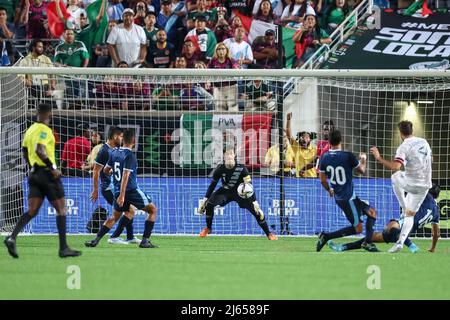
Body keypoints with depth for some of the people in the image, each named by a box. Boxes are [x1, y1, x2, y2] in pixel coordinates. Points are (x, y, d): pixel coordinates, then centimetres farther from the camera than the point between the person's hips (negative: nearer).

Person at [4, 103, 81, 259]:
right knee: (61, 209, 1)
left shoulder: (30, 130, 15)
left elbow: (25, 154, 20)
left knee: (32, 211, 3)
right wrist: (53, 168, -21)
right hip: (47, 173, -8)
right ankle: (63, 248, -1)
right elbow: (39, 150, -24)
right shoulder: (44, 129, -11)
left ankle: (12, 237, -17)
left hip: (34, 174, 8)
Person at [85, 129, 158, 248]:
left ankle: (96, 240, 7)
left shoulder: (114, 153, 8)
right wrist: (122, 195, -25)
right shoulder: (130, 156, -13)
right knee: (153, 210, 6)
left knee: (114, 217, 21)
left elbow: (106, 170, 20)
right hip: (132, 190, -7)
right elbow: (125, 175, -21)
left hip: (118, 191, 7)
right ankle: (145, 241, -3)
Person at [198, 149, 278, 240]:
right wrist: (205, 199, -5)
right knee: (209, 204, -19)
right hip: (225, 191, 2)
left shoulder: (241, 168, -24)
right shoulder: (220, 169, -17)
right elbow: (213, 184, -4)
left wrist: (254, 202, -31)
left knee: (256, 210, -15)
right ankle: (208, 228, 5)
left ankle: (269, 234, 2)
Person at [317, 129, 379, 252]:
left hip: (338, 196, 8)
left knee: (371, 212, 16)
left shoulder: (324, 158, -1)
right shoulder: (348, 156, -17)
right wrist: (363, 160, 21)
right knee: (358, 228, 1)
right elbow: (361, 170, -1)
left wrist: (329, 190, 27)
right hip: (348, 198, -8)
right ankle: (326, 236, -3)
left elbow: (323, 180, 6)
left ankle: (367, 243, 11)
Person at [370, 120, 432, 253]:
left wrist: (379, 158, -25)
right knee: (410, 216, 14)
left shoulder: (404, 147, -14)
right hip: (425, 185, 5)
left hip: (411, 183, -5)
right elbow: (429, 158, 26)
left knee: (395, 176, 31)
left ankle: (404, 207, 28)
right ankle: (400, 242, 0)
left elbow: (396, 166, -29)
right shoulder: (423, 142, 8)